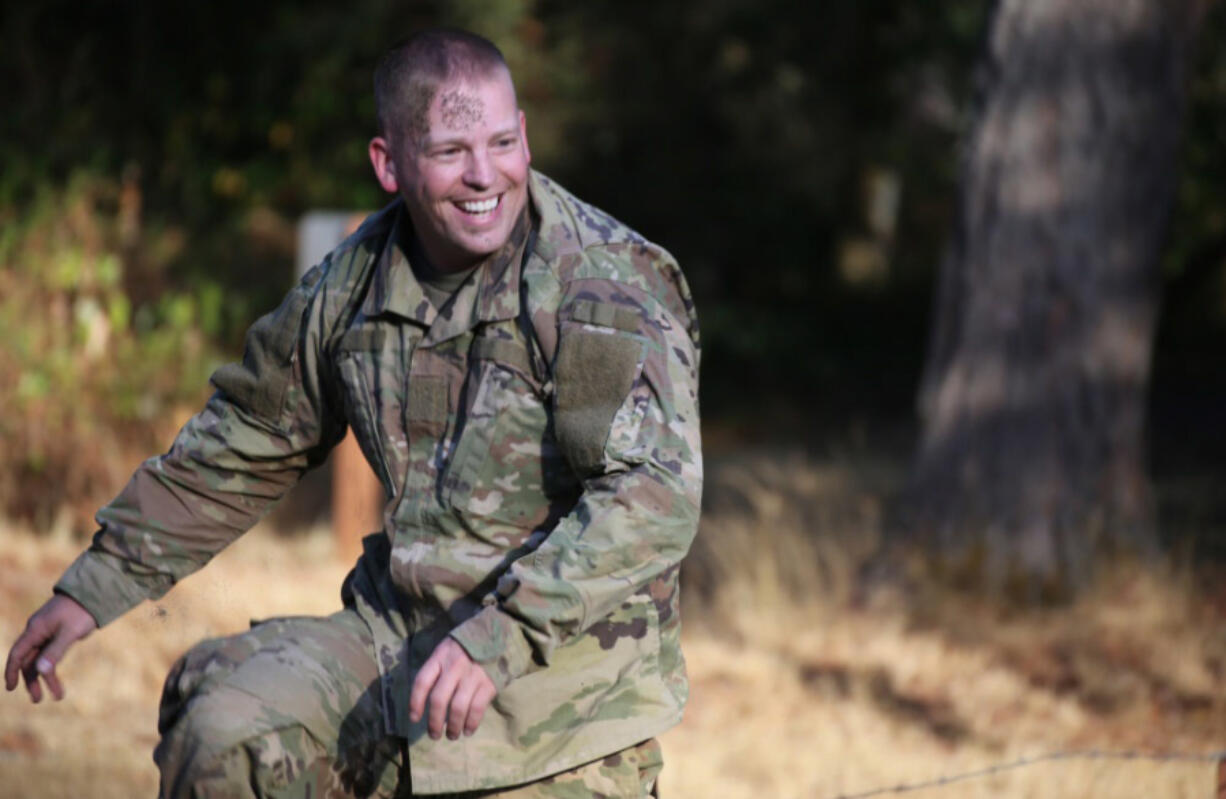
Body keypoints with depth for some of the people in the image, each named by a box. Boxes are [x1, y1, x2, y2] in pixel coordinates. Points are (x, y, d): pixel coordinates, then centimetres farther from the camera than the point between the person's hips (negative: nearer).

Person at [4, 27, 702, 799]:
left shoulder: (610, 287, -16)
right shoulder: (354, 285, 3)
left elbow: (658, 498, -27)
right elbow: (242, 449, 18)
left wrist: (499, 635, -36)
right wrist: (92, 588, 18)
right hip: (400, 638, 5)